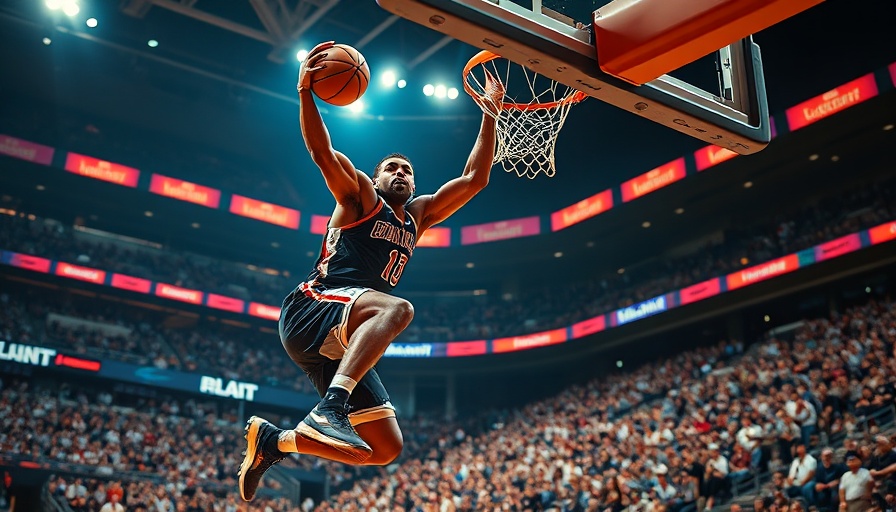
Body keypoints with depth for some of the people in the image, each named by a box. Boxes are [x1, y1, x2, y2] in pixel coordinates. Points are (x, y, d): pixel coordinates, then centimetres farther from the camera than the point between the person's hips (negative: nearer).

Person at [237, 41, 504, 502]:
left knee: (387, 449, 1)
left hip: (342, 343, 7)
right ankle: (329, 408, -45)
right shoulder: (359, 197, 8)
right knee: (397, 307, -36)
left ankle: (273, 441, 10)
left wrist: (489, 115, 16)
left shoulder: (417, 215, 24)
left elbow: (473, 179, 20)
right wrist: (305, 91, -23)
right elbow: (322, 152, -10)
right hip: (309, 311, -7)